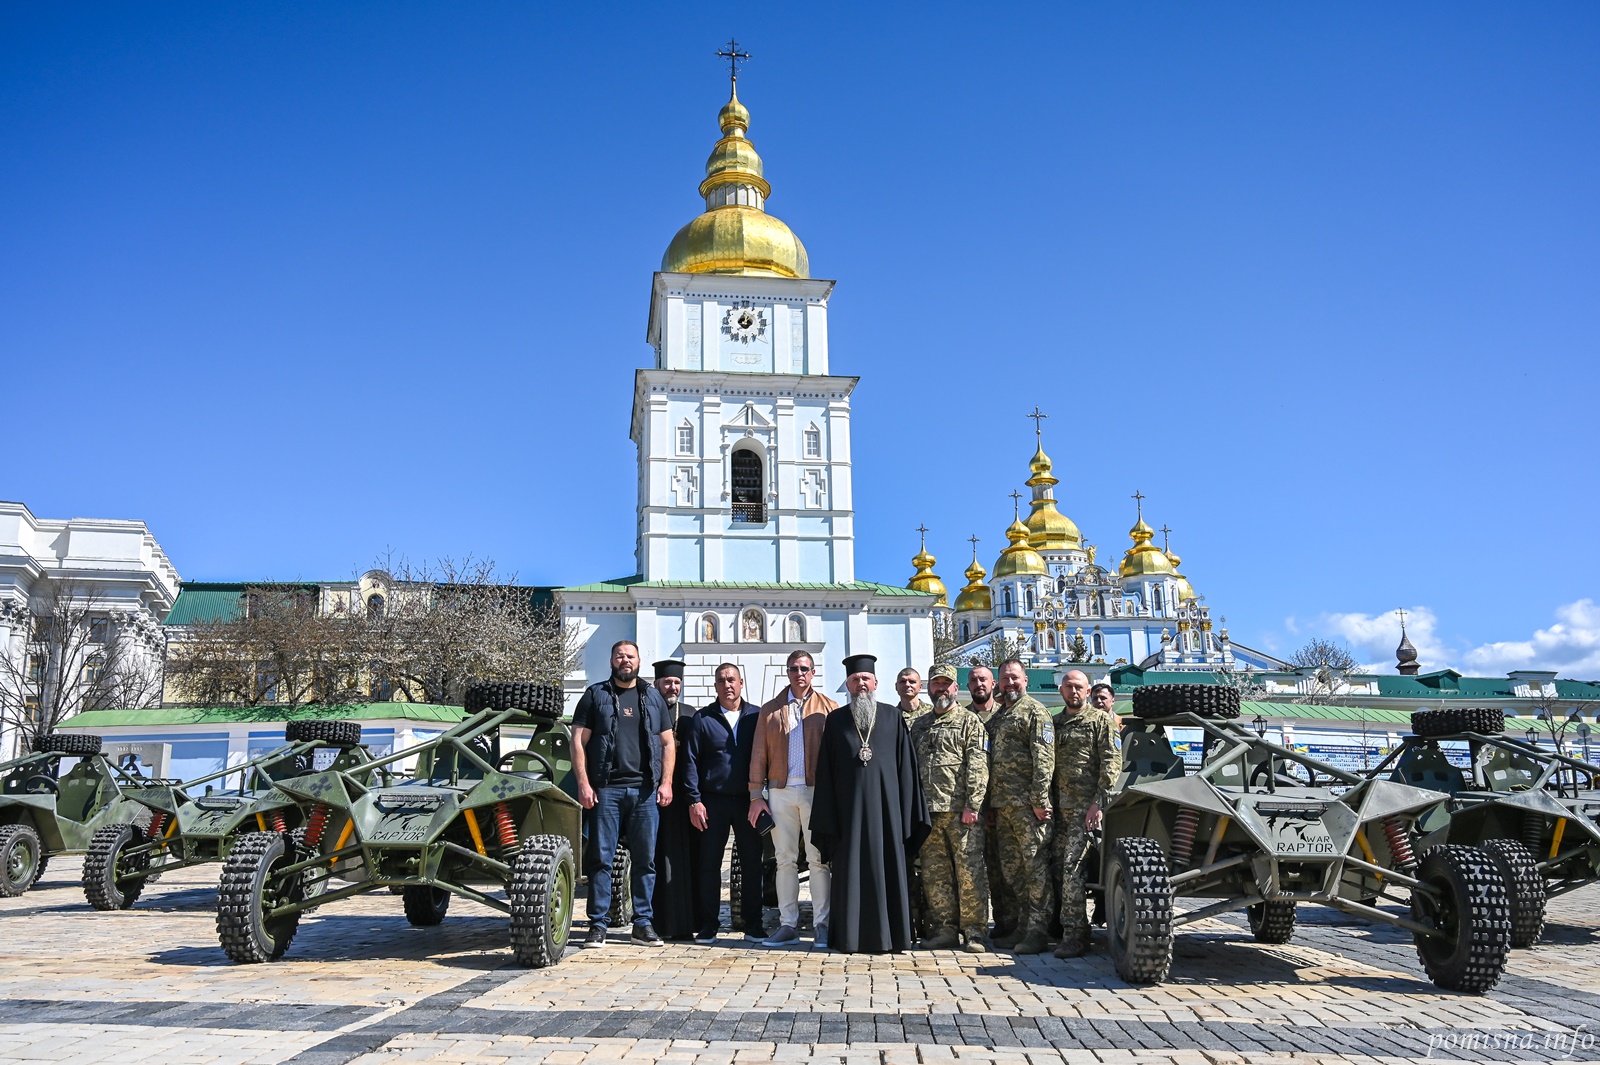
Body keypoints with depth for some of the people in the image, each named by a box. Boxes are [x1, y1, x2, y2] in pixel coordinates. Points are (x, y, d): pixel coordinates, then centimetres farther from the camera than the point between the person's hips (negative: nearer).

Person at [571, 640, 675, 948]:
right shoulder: (595, 695, 9)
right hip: (605, 789, -2)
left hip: (645, 790, 2)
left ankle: (643, 923, 11)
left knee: (646, 859, 4)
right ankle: (598, 925, 5)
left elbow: (668, 743, 14)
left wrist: (666, 782, 2)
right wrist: (583, 783, -6)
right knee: (601, 858, -1)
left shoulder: (653, 698, 16)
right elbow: (578, 741, 3)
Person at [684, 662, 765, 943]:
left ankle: (753, 925, 14)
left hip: (748, 801, 1)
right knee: (709, 864, 3)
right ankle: (708, 926, 12)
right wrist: (694, 800, -6)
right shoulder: (703, 718, 4)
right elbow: (691, 761, 2)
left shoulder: (757, 716, 7)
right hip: (713, 801, -1)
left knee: (752, 863, 4)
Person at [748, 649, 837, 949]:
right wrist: (756, 795, 2)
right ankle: (788, 925, 10)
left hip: (816, 790, -2)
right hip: (780, 791, 2)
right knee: (785, 859, 5)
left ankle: (821, 925, 4)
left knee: (818, 859, -1)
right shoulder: (770, 710, 12)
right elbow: (758, 754, 9)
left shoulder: (827, 708, 7)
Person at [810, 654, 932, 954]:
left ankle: (888, 935, 10)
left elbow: (906, 764, 6)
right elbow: (826, 771, 7)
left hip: (885, 803, 0)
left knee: (887, 867, 2)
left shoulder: (893, 717, 7)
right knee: (850, 870, 2)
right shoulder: (836, 720, 8)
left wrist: (907, 811, 0)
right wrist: (827, 816, 0)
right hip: (849, 806, 0)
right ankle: (851, 936, 9)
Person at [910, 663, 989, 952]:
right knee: (934, 873, 6)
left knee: (969, 870, -5)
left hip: (961, 810, -5)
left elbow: (978, 767, -5)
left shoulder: (969, 721, 4)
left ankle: (974, 931, 2)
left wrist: (972, 805, -14)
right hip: (928, 810, 5)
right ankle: (945, 929, 13)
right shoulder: (919, 724, 19)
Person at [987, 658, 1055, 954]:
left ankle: (1037, 933, -3)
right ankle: (1020, 927, 18)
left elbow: (1044, 760, -12)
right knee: (1010, 868, 11)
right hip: (1002, 805, 8)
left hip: (1027, 805, -8)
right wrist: (992, 800, 16)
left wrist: (1039, 800, -18)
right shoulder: (998, 716, 20)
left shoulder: (1035, 712, -4)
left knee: (1035, 864, -5)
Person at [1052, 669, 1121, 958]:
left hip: (1085, 805, -6)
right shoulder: (1055, 722, 19)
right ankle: (1076, 930, 16)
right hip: (1059, 805, 6)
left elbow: (1112, 761, -6)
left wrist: (1099, 802, -15)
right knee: (1060, 867, 6)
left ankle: (1073, 935, -10)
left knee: (1072, 866, -13)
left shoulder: (1100, 720, 1)